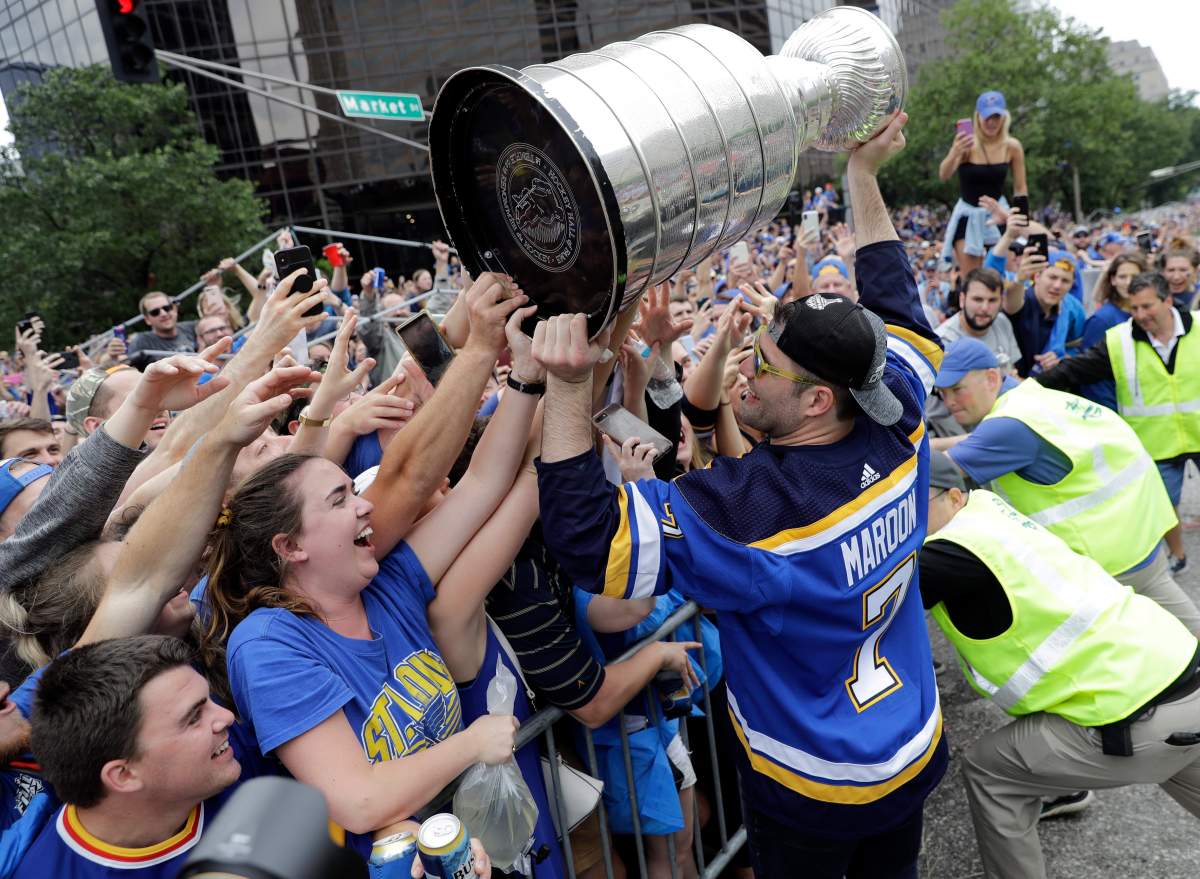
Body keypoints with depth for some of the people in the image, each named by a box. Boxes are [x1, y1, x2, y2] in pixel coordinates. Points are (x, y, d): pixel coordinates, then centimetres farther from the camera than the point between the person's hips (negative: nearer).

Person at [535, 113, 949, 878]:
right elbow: (894, 306, -1)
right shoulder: (897, 437, -17)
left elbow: (588, 537, -39)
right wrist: (864, 174, 4)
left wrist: (567, 386, -42)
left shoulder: (753, 508, -37)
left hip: (815, 794, -5)